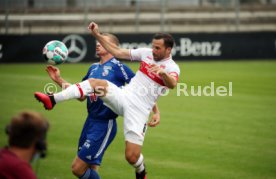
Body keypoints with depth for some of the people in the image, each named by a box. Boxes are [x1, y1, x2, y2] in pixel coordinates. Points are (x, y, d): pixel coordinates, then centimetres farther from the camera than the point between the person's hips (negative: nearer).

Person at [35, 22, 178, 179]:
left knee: (132, 156, -12)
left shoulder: (172, 67, -8)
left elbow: (172, 84, -32)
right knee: (96, 83, -22)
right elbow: (117, 52, 14)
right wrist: (97, 34, 7)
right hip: (123, 96, 4)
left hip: (138, 111, -4)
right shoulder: (146, 53, 7)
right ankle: (52, 100, -30)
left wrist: (163, 73, -55)